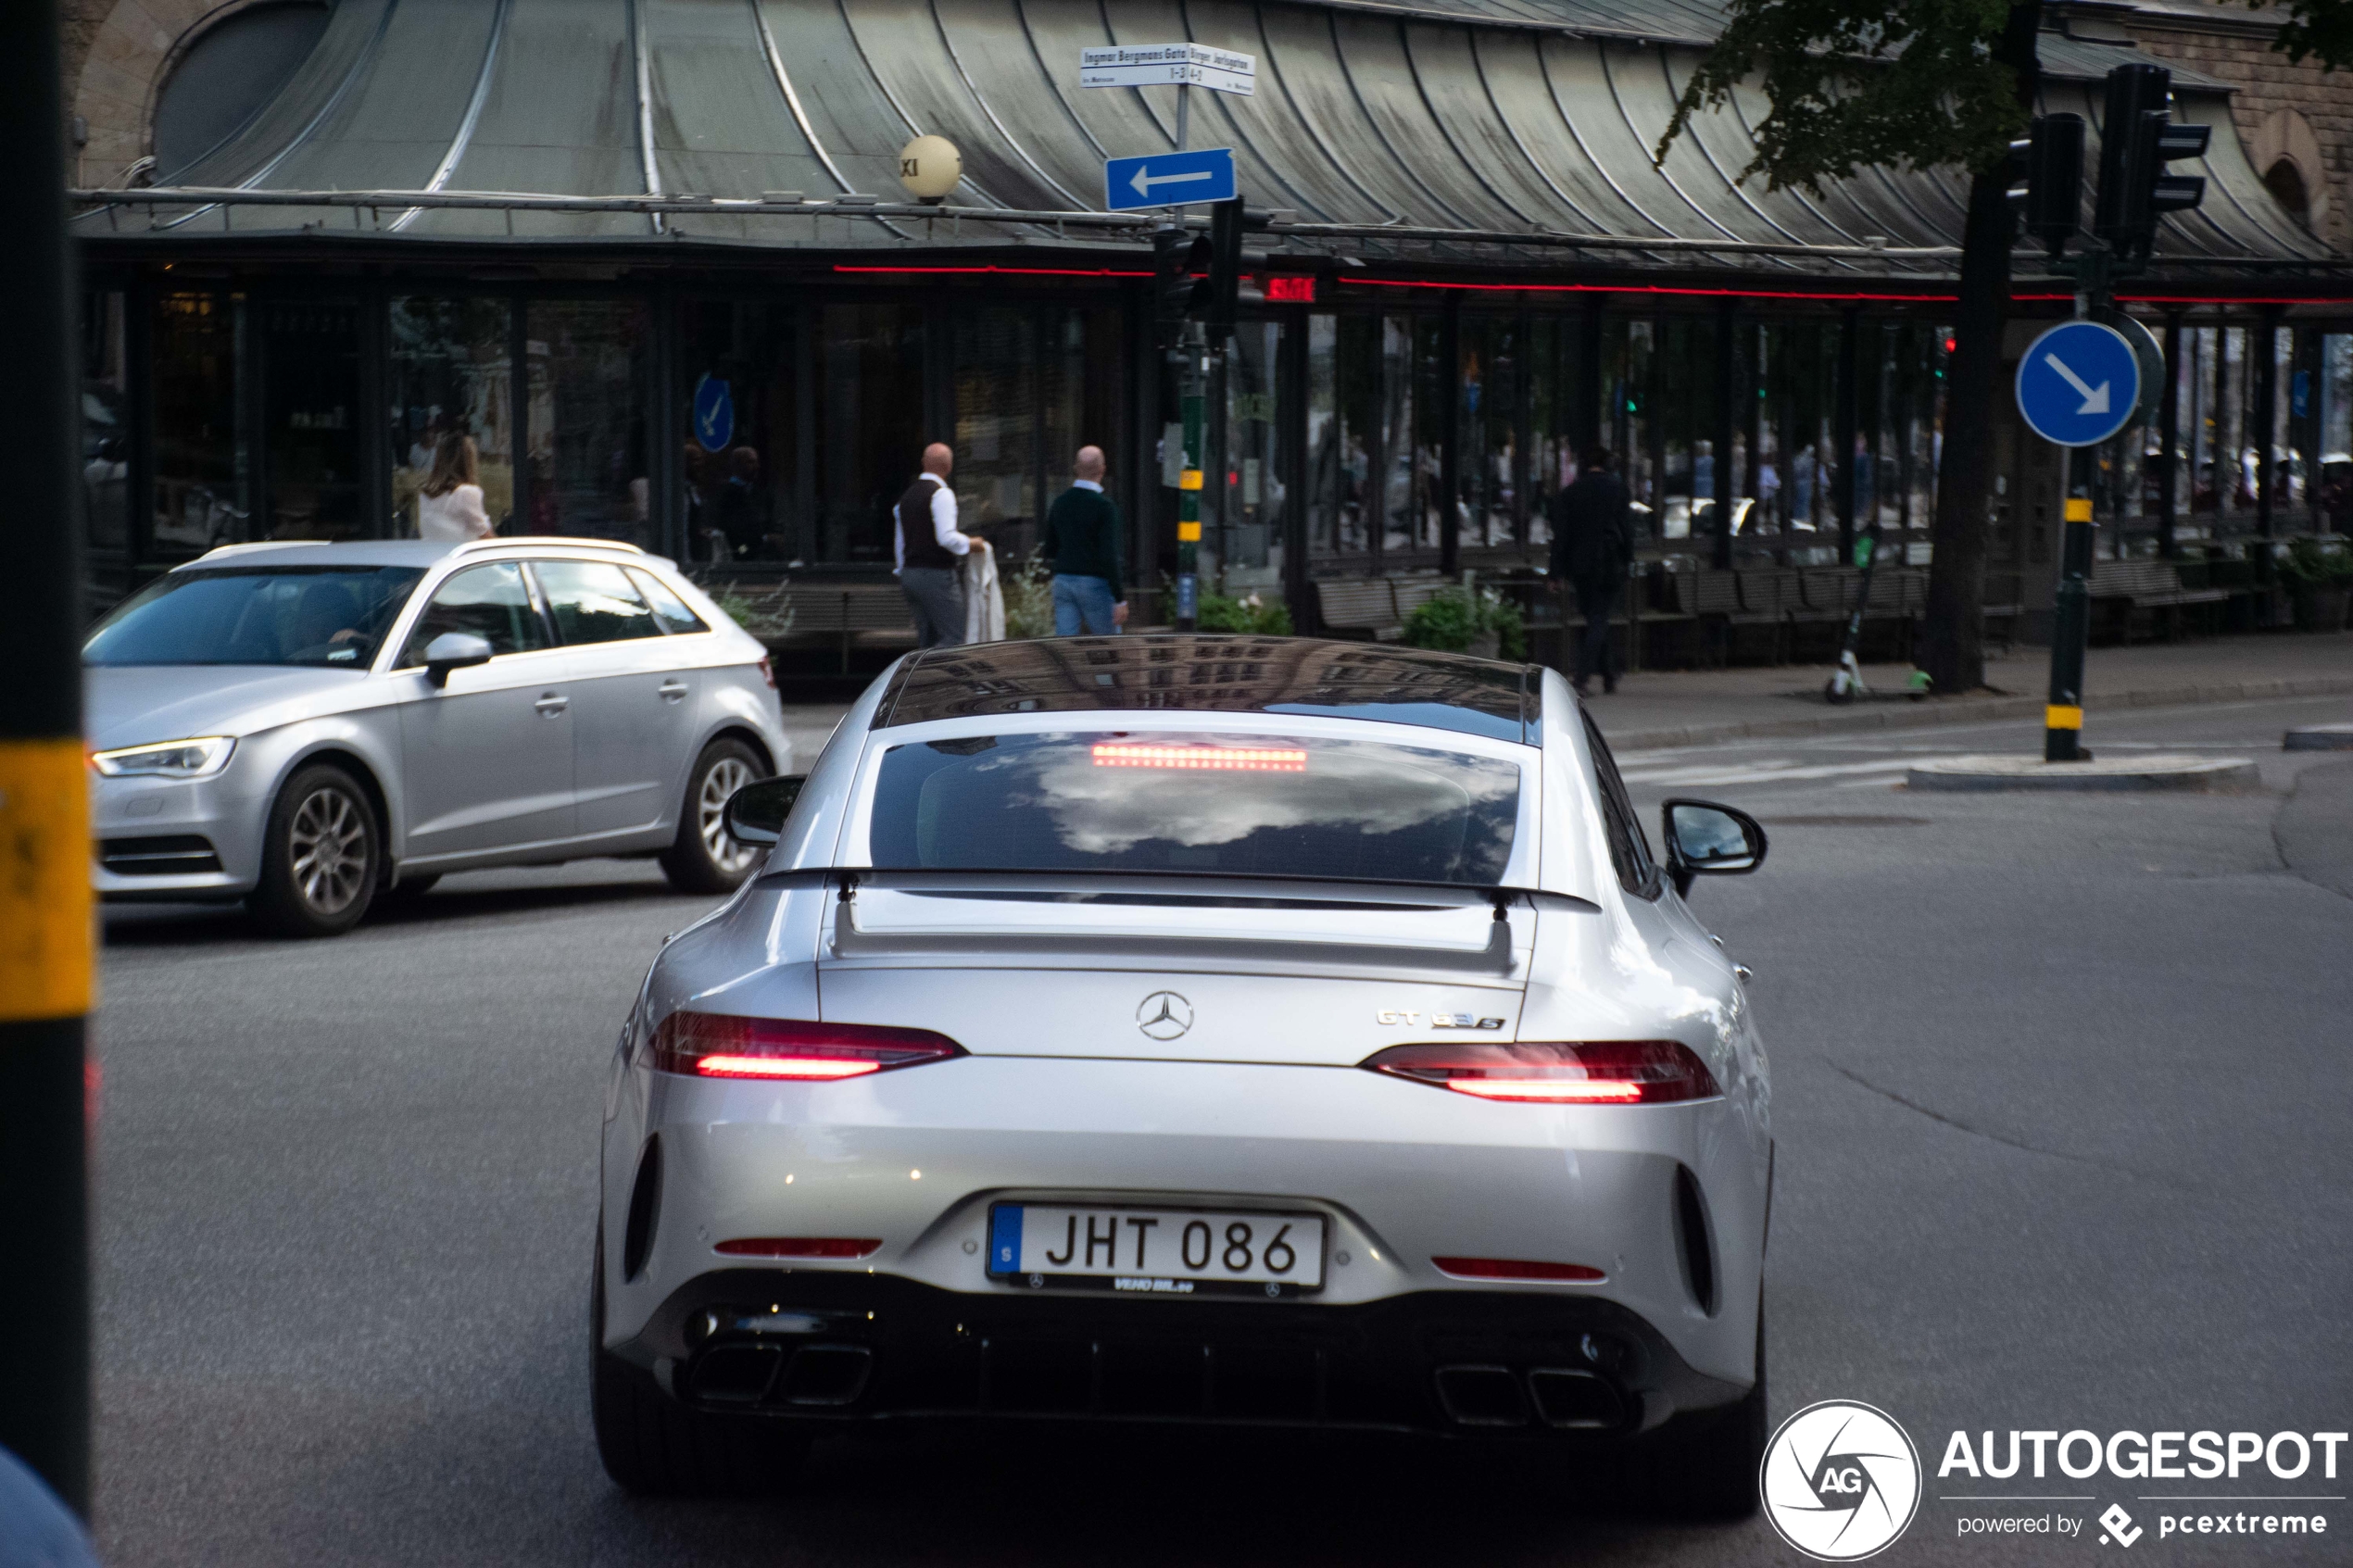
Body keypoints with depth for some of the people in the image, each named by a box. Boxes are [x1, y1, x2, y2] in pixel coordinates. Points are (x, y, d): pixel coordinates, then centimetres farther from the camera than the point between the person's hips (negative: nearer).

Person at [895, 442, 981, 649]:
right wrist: (970, 544, -4)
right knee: (953, 639, -7)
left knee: (927, 640, 11)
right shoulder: (941, 494, -12)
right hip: (937, 576, -9)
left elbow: (899, 544, 20)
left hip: (910, 573, 9)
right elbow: (946, 537, -21)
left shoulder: (907, 497, 15)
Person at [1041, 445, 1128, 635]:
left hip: (1063, 581, 5)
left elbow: (1049, 551, 13)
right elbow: (1109, 557, -18)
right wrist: (1120, 599, -15)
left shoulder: (1060, 503, 6)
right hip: (1094, 583, -5)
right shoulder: (1105, 507, -13)